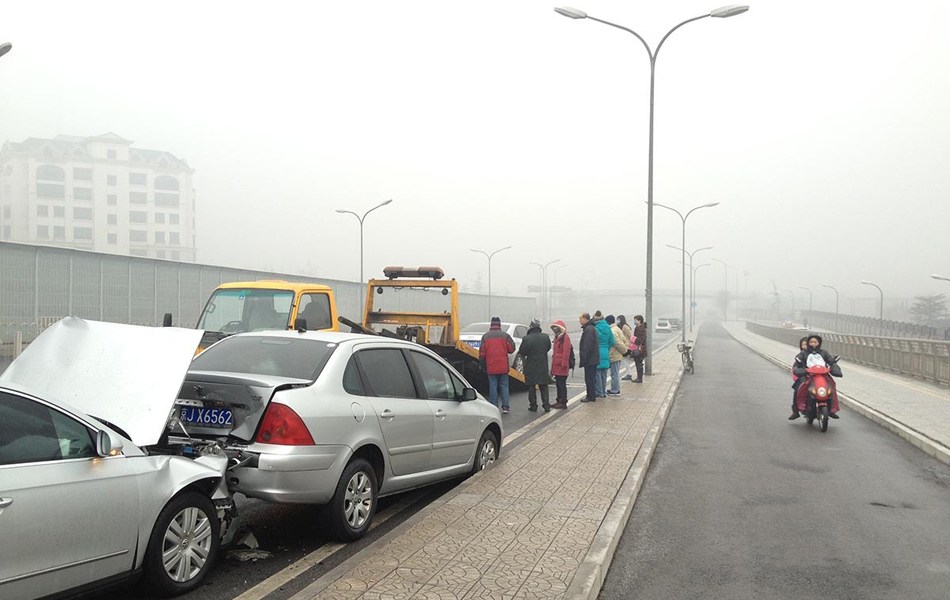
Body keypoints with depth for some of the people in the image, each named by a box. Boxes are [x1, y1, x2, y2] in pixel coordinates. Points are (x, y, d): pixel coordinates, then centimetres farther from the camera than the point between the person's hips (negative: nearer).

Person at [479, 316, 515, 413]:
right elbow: (511, 349, -3)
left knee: (493, 387, 5)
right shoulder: (505, 335, -4)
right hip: (503, 367, 0)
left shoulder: (485, 336, 0)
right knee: (504, 386, 8)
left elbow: (482, 353, 0)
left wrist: (482, 365, 9)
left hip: (491, 367, 0)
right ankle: (505, 406, 4)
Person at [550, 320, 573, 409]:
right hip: (556, 365, 10)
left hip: (562, 365, -10)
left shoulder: (565, 337, -11)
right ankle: (559, 401, 19)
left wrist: (564, 364, -22)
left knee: (562, 384, -6)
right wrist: (553, 366, 22)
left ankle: (563, 402, -3)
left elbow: (566, 351, -18)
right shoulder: (557, 337, 19)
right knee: (558, 384, 13)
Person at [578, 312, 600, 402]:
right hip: (594, 359, 10)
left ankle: (591, 397, -1)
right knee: (592, 378, 15)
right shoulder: (592, 328, 16)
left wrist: (584, 359, -19)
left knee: (589, 379, -5)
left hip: (590, 360, -10)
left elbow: (587, 346, -22)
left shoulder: (588, 329, -18)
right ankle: (592, 396, 21)